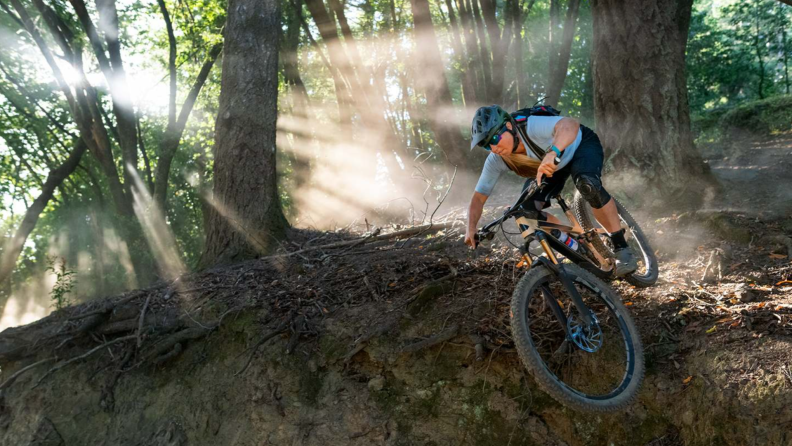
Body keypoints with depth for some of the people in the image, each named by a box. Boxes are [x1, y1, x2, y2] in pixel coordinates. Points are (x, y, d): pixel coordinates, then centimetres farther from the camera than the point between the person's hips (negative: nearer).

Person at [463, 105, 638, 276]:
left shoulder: (532, 127, -40)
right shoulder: (496, 161, -23)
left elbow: (570, 124, -59)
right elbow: (479, 197, -14)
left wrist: (552, 153, -77)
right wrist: (471, 229, -29)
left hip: (582, 145, -5)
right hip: (552, 166, 5)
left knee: (588, 184, -36)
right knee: (526, 211, -14)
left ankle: (622, 248, -18)